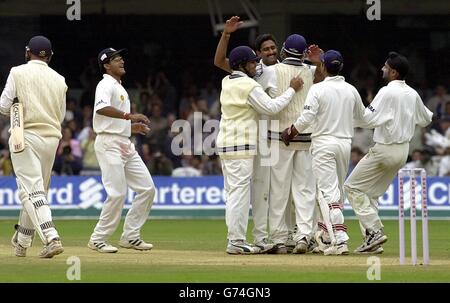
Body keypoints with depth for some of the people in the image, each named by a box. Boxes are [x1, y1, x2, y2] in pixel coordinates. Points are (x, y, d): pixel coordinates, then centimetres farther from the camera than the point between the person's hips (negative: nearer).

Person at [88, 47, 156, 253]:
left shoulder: (120, 88, 23)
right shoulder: (106, 85, -8)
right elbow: (102, 108, -29)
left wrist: (133, 126, 16)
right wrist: (130, 116, -34)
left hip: (126, 145, 10)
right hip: (109, 143, -10)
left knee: (147, 189, 4)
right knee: (117, 193, -13)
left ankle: (130, 236, 10)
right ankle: (98, 240, -2)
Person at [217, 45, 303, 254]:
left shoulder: (227, 82, 14)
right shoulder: (249, 86, -13)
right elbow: (270, 107, -17)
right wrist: (292, 89, -8)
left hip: (224, 143, 9)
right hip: (241, 145, -9)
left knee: (234, 193, 11)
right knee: (239, 192, -8)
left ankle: (235, 240, 12)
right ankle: (236, 242, -10)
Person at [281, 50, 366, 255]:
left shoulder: (317, 89, -10)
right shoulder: (351, 90, 6)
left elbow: (306, 119, -16)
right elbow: (361, 117, 20)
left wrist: (289, 133, -1)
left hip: (323, 143, -5)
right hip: (345, 143, 5)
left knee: (328, 193, -8)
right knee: (337, 191, 16)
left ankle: (340, 240, -20)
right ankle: (333, 236, 20)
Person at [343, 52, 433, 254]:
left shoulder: (387, 92, -16)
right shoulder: (412, 94, 7)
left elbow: (368, 119, -22)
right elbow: (424, 120, 22)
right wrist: (428, 114, 42)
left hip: (385, 149, -8)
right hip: (403, 151, 8)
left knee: (352, 186, -1)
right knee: (372, 193, 17)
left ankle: (374, 231, -11)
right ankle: (373, 240, 10)